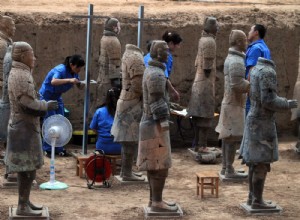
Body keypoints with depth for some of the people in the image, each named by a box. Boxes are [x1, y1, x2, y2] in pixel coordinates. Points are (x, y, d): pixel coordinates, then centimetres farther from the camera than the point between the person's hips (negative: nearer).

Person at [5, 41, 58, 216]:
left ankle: (25, 201, 24)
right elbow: (27, 104, -24)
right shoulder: (20, 75, -19)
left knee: (26, 168, 16)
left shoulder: (21, 73, 13)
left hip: (24, 126, 10)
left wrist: (43, 106, 12)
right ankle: (23, 207, -2)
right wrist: (47, 106, -12)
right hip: (24, 129, -10)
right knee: (28, 169, -6)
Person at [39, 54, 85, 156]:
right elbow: (53, 81, -47)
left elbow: (80, 87, 2)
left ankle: (59, 148, 10)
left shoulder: (74, 73, -4)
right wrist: (69, 80, -57)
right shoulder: (61, 70, -28)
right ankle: (48, 150, -2)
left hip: (57, 97, 8)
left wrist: (84, 83, -21)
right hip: (47, 96, -8)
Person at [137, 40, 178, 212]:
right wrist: (164, 126, -21)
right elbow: (157, 103, -22)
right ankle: (157, 203, -2)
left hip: (152, 122, 10)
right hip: (156, 124, -10)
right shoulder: (156, 74, -20)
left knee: (154, 164, 13)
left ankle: (155, 199, 19)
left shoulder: (151, 71, 13)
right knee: (161, 165, -6)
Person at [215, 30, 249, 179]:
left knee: (227, 136, 11)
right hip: (234, 104, -10)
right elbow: (237, 84, -24)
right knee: (234, 137, -8)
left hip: (229, 102, 10)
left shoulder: (230, 58, 14)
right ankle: (229, 170, -6)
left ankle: (225, 167, 16)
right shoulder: (236, 61, -18)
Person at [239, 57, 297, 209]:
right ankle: (257, 201, 2)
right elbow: (268, 101, -25)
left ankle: (252, 197, 19)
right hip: (262, 124, -9)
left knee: (256, 161, 14)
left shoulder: (256, 70, 10)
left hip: (255, 120, 9)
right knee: (262, 163, -3)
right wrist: (288, 105, -11)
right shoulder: (267, 72, -21)